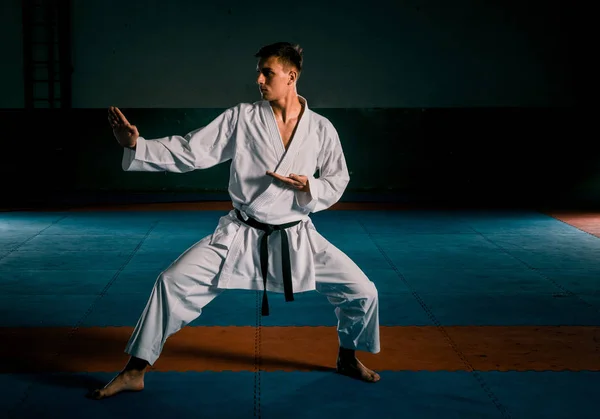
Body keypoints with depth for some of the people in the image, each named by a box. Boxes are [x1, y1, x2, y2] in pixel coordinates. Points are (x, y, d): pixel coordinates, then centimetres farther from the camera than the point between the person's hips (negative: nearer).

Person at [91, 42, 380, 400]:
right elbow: (189, 152, -8)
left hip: (295, 237, 1)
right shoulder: (242, 118, -6)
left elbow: (338, 181, 5)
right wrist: (136, 145, -20)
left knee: (362, 291, -5)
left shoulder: (321, 129, -4)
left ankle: (348, 358, 27)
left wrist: (308, 186, -16)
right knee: (174, 283, -14)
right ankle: (135, 373, 2)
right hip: (241, 235, -1)